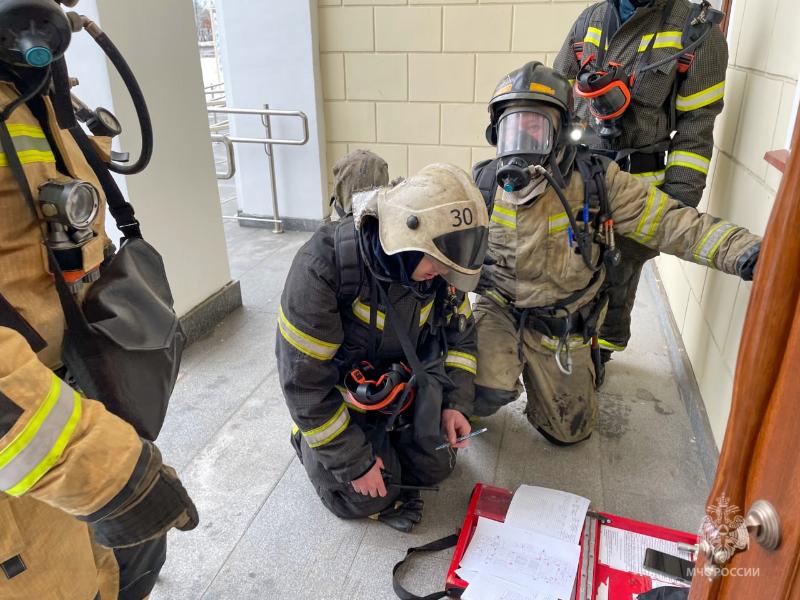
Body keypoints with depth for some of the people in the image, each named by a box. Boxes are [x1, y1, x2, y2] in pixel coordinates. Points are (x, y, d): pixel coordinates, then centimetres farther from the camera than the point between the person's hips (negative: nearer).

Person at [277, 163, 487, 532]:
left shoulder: (436, 267, -17)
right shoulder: (323, 268, -35)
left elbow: (459, 333, 3)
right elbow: (303, 380, -28)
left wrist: (456, 404, -7)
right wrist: (354, 463, -20)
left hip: (405, 385, 5)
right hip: (340, 394, -4)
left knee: (434, 469, 9)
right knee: (364, 498, -7)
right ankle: (309, 441, 19)